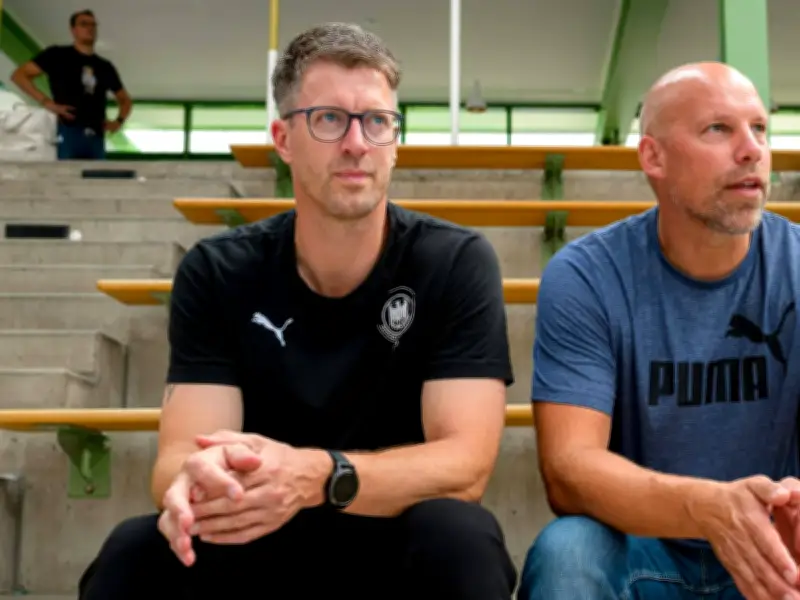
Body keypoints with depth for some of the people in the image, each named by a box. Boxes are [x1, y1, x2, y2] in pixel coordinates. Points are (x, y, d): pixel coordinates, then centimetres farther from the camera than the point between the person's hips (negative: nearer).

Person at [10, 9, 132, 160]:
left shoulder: (105, 67, 22)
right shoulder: (58, 55, 9)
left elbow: (125, 100, 31)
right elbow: (19, 75, 4)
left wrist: (119, 121, 9)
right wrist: (47, 102, -8)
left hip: (96, 137, 5)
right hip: (69, 133, -4)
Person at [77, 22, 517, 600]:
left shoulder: (457, 263, -11)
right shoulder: (215, 272, -6)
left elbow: (464, 465, -20)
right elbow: (179, 454, -14)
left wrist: (316, 477, -38)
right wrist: (197, 479, -40)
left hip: (399, 550, -1)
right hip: (262, 548, 1)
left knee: (459, 537, -33)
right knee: (136, 549, -28)